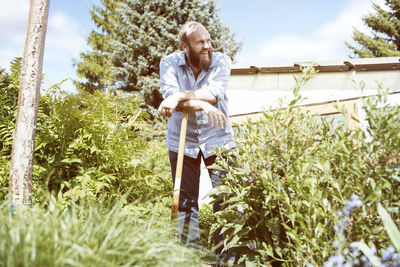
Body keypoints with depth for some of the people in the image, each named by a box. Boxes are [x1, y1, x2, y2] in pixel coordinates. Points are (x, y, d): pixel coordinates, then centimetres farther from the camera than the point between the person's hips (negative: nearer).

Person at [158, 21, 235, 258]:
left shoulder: (221, 61, -7)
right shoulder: (169, 64, -7)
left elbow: (214, 93, -24)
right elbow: (170, 95, -23)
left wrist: (179, 96, -32)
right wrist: (204, 106, -35)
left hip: (218, 139, 0)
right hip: (182, 140, 1)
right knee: (186, 202, 7)